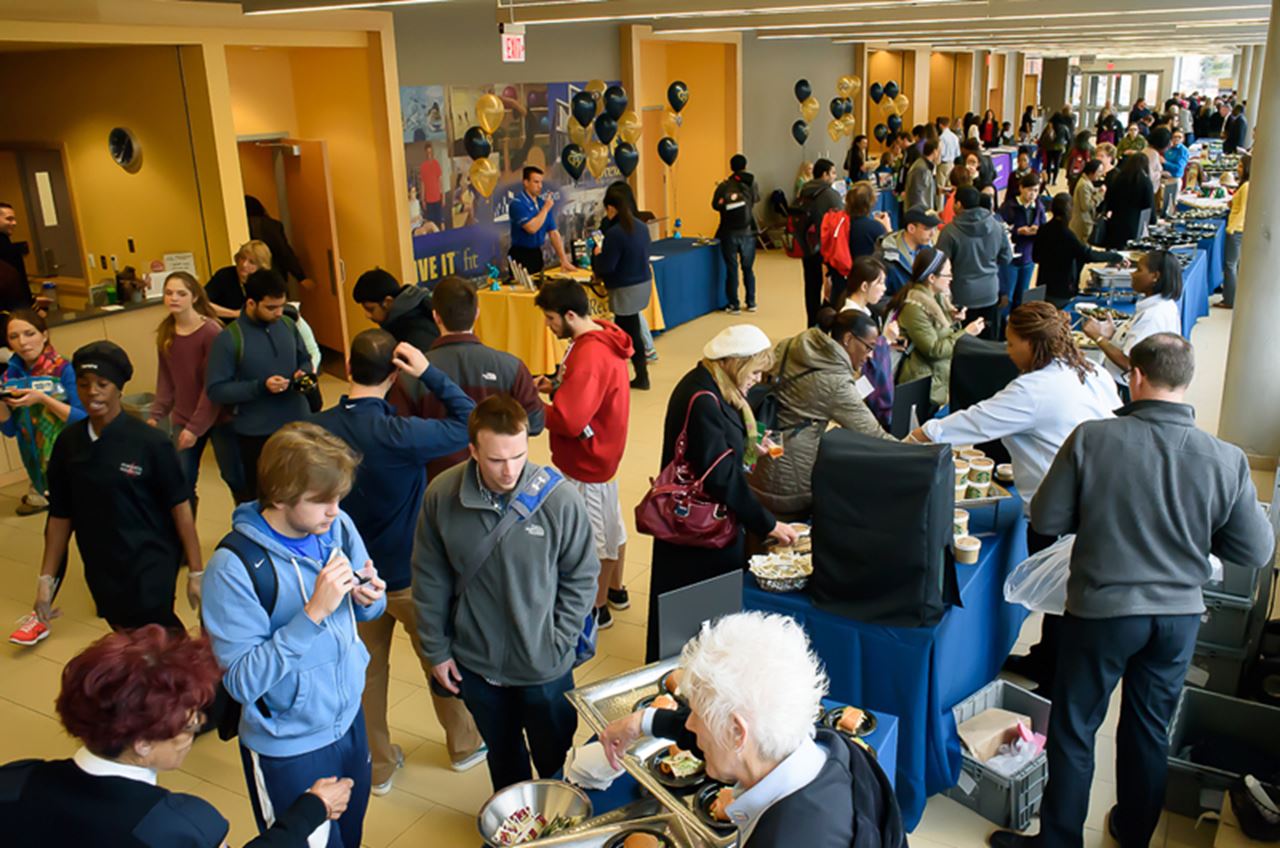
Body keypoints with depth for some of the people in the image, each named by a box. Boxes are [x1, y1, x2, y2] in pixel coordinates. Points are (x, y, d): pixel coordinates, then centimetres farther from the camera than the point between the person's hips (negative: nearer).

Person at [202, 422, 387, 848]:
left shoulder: (339, 526, -9)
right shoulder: (235, 566, -25)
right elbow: (241, 681, -26)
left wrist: (369, 598, -17)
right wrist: (314, 611, -34)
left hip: (350, 719, 5)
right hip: (289, 748, -5)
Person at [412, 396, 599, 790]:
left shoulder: (560, 498, -22)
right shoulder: (442, 495, -15)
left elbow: (581, 577, -9)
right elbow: (430, 579, -3)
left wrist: (557, 642, -10)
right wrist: (436, 649, 1)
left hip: (544, 667, -2)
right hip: (475, 662, 2)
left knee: (556, 761, 20)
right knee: (503, 757, 27)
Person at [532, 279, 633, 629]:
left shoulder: (588, 355, -29)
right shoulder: (603, 338, 2)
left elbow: (568, 420, -33)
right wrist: (556, 387, 1)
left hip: (586, 460, -10)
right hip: (603, 452, 10)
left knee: (592, 537, 6)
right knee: (610, 524, 23)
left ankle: (597, 609, 22)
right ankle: (615, 589, 41)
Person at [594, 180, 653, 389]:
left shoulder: (614, 232, -21)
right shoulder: (641, 227, 5)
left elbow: (605, 267, -21)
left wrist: (598, 254, 1)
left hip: (626, 290, -9)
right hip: (643, 283, 9)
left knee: (630, 333, 3)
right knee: (624, 329, 17)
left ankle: (642, 377, 13)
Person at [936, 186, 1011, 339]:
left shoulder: (950, 230, -17)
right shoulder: (997, 226, -5)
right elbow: (1007, 258, 6)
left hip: (962, 297, -3)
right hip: (990, 293, 4)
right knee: (989, 341, 16)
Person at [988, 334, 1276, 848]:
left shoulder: (1092, 439, -18)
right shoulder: (1226, 460, -12)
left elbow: (1046, 520, -11)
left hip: (1101, 610, -3)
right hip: (1178, 615, 3)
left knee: (1073, 729, 13)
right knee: (1150, 730, 22)